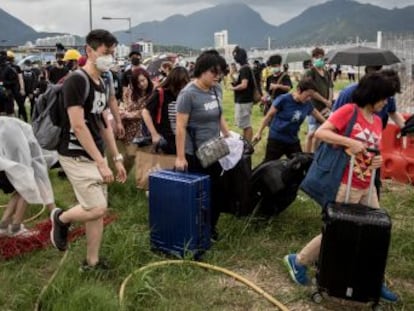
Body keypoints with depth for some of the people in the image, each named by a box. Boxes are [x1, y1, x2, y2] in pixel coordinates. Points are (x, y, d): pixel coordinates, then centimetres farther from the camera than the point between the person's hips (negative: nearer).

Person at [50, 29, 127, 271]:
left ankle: (92, 262, 23)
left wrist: (117, 158, 13)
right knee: (97, 209, -13)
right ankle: (61, 219, 17)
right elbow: (78, 126, -22)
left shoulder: (102, 84, 11)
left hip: (95, 157, 9)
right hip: (77, 157, -9)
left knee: (98, 211, 11)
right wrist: (102, 162, -23)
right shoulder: (76, 81, -16)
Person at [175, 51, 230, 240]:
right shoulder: (188, 93, -17)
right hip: (195, 154, -6)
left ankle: (211, 227, 29)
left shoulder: (217, 89, 4)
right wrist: (180, 157, -19)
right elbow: (180, 127, -18)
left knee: (216, 191, 12)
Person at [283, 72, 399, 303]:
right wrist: (349, 142, -28)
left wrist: (377, 160, -3)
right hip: (346, 186, -8)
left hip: (368, 186, 8)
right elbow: (320, 132, -20)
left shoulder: (377, 121, 10)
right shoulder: (349, 111, -12)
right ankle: (299, 261, 20)